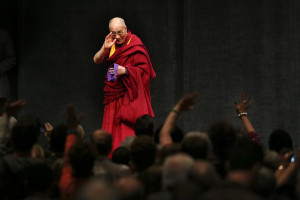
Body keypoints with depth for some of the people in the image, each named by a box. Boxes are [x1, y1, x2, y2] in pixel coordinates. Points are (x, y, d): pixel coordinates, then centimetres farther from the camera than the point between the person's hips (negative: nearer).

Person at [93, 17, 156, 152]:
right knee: (112, 131, 7)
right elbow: (96, 60, 0)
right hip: (113, 95, 6)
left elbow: (144, 69, -13)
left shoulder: (135, 46, -12)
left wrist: (125, 70, -25)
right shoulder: (112, 43, 6)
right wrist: (105, 48, -18)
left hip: (129, 95, -6)